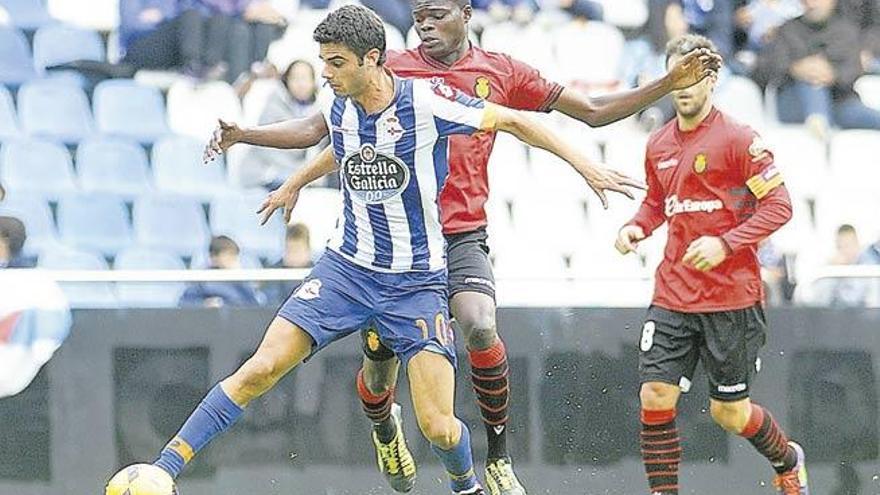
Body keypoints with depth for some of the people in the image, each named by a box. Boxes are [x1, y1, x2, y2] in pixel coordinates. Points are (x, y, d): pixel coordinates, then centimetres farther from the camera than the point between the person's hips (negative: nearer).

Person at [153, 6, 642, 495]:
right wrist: (243, 136, 13)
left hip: (417, 281, -3)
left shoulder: (425, 101, -17)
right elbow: (312, 129, 24)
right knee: (260, 370, -12)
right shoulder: (339, 109, -2)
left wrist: (587, 167, -8)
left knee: (439, 428, -8)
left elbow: (511, 121, -7)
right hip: (347, 268, 3)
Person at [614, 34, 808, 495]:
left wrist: (725, 244, -21)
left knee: (729, 412, 5)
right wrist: (636, 227, 2)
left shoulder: (738, 139, -9)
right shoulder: (658, 145, 8)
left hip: (732, 297, -5)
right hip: (673, 296, 5)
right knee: (655, 396, -9)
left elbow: (778, 205, -10)